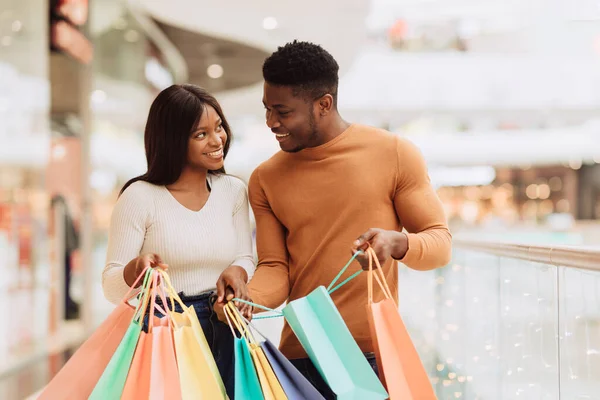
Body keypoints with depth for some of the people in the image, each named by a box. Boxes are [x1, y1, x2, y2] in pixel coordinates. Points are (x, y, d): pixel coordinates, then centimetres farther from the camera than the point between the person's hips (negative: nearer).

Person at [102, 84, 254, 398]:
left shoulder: (233, 190, 5)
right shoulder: (140, 196, -10)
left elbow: (246, 259, 6)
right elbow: (111, 287, -9)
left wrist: (236, 272, -17)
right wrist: (134, 270, -31)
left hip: (225, 332, 4)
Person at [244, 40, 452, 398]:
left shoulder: (394, 154, -4)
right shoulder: (266, 179, 5)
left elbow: (440, 241, -1)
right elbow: (275, 268, 3)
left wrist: (397, 242, -22)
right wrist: (245, 300, -17)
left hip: (376, 354, -2)